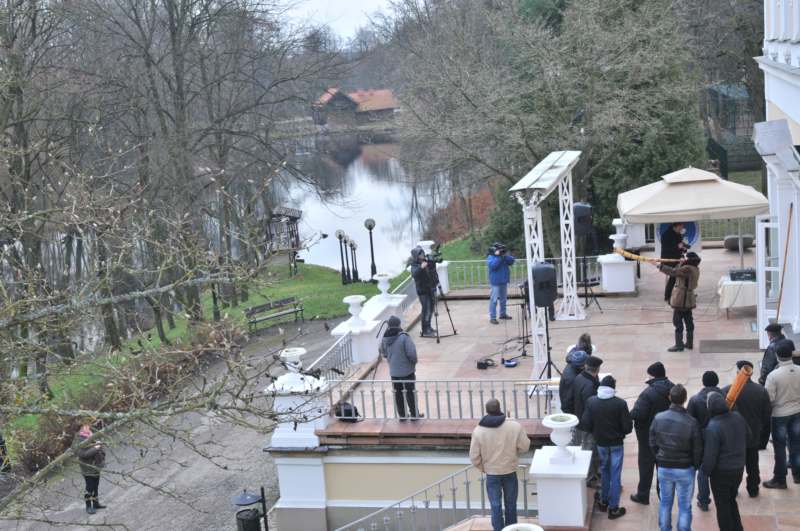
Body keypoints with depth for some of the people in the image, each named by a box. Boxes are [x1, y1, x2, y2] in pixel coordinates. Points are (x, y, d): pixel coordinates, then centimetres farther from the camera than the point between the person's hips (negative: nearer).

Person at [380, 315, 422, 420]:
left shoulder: (384, 339, -3)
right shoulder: (404, 337, -21)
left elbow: (383, 354, 11)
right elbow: (411, 353, -22)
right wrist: (414, 362, -3)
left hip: (393, 372, 5)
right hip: (407, 370, -5)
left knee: (398, 393, 15)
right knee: (410, 392, 8)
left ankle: (402, 415, 23)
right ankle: (414, 414, 17)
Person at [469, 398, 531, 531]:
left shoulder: (478, 431, -16)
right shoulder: (515, 426, -18)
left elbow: (474, 457, -10)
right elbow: (525, 446, -6)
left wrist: (483, 468, 8)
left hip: (491, 474, -1)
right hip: (510, 472, 1)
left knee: (496, 507, 12)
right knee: (510, 504, 19)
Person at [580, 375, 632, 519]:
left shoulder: (591, 402, -11)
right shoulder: (620, 403, -18)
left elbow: (585, 425, -9)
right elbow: (628, 427, -15)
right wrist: (619, 433, 6)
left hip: (600, 442, 3)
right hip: (616, 443, -3)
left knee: (604, 471, 23)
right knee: (615, 475, 6)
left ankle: (604, 501, 33)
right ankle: (613, 508, 11)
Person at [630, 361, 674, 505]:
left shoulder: (649, 393, -26)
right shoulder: (672, 389, -4)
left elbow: (638, 413, -28)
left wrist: (630, 414, -9)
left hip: (649, 435, -6)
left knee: (646, 464, 8)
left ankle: (643, 495, 17)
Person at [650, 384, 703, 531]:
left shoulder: (658, 418, -11)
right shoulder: (691, 422, -21)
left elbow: (652, 443, -1)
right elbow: (697, 450, -12)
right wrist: (695, 466, 7)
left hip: (663, 468, 3)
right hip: (685, 470, -3)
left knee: (665, 502, 19)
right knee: (684, 506, 11)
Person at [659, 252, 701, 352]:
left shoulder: (687, 269, -21)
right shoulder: (694, 269, 9)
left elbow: (673, 272, -21)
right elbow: (678, 272, 16)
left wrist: (660, 266, -17)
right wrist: (682, 263, 3)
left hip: (681, 299, -10)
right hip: (688, 300, 10)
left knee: (678, 322, -3)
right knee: (688, 321, 14)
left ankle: (679, 345, -1)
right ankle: (689, 343, 22)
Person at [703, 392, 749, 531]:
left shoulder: (713, 427, -27)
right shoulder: (738, 417, -7)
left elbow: (710, 455, -23)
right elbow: (748, 435, 12)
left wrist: (706, 471, -6)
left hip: (721, 472, -7)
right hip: (739, 468, 7)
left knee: (722, 505, 10)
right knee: (731, 500, 24)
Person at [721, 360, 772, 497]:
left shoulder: (727, 391, -21)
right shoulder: (762, 391, -8)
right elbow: (767, 417, -1)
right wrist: (763, 439, 9)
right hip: (754, 437, 3)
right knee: (753, 465, 20)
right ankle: (753, 489, 30)